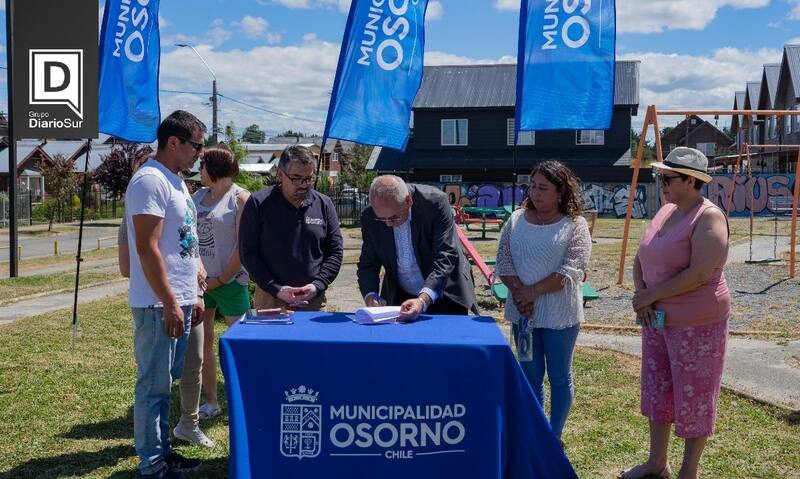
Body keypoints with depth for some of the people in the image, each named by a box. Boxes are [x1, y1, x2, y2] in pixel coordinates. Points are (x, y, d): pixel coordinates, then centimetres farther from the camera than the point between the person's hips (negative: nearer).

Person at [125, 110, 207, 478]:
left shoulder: (176, 182, 15)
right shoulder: (151, 180, -15)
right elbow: (147, 248, -20)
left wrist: (194, 293, 18)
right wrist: (169, 304, -20)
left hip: (179, 302, 9)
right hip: (159, 305, -9)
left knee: (164, 383, 16)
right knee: (154, 386, 0)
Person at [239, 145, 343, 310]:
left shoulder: (324, 204, 4)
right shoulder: (258, 203, -3)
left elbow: (335, 251, 7)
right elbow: (247, 253, -4)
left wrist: (317, 285, -8)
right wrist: (276, 289, -12)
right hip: (269, 299, -2)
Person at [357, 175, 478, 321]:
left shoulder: (435, 201, -24)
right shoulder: (369, 217, -12)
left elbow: (445, 257, -27)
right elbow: (368, 264, -5)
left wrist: (423, 300, -39)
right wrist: (371, 297, -25)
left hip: (444, 296, -2)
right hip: (399, 299, 3)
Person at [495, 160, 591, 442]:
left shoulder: (575, 225, -7)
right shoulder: (517, 220, 5)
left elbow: (571, 271, -15)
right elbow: (503, 259, 1)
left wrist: (534, 291, -17)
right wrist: (518, 291, -13)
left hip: (560, 314, -4)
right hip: (523, 312, 4)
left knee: (559, 377, 9)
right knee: (530, 376, 13)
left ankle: (555, 437, 23)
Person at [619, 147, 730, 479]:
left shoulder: (709, 218, -16)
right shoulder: (665, 211, 8)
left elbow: (699, 274, -25)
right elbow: (641, 258, 13)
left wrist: (651, 295, -17)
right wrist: (641, 296, -5)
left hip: (697, 323, -8)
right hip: (657, 319, 9)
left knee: (693, 395, 4)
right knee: (657, 388, 16)